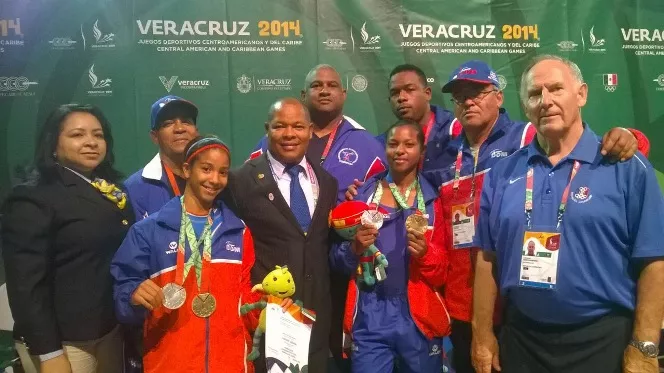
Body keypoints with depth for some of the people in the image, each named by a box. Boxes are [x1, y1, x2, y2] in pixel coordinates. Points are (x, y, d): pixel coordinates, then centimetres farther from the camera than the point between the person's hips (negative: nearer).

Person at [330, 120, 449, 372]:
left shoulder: (436, 200, 1)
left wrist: (426, 253, -18)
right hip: (370, 316, 0)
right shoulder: (363, 195, 2)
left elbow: (447, 271, 2)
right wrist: (355, 248, -16)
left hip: (420, 318, 0)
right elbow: (336, 259, 4)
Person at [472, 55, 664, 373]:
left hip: (601, 340, -3)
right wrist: (482, 334, 3)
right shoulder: (502, 173, 2)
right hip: (520, 338, 3)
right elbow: (488, 258, 4)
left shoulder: (626, 167, -6)